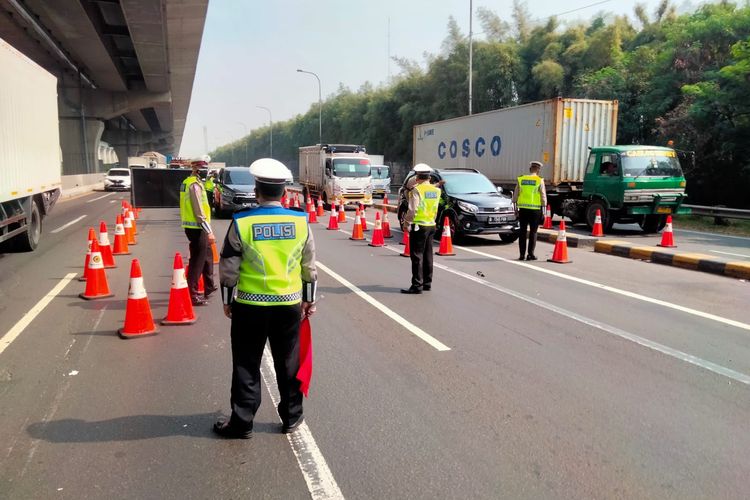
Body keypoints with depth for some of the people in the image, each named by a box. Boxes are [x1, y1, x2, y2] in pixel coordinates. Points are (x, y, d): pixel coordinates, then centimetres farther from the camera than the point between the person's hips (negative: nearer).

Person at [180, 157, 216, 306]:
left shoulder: (188, 182, 14)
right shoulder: (195, 184, -17)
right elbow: (199, 211, -21)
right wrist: (209, 231, -20)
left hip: (191, 226, 10)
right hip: (197, 228, -10)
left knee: (207, 255, 22)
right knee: (197, 260, -4)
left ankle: (209, 287, 35)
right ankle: (192, 294, 2)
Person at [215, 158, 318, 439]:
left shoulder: (241, 223, -10)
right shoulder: (300, 221, -4)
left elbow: (228, 269, -6)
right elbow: (309, 267, 3)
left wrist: (227, 300, 8)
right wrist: (309, 299, 14)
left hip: (250, 305, -2)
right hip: (289, 304, 2)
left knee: (246, 365, 11)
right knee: (288, 363, 15)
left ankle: (242, 422, 19)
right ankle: (292, 417, 27)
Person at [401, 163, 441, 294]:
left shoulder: (417, 190, -13)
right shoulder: (436, 190, 8)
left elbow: (412, 209, -17)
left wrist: (406, 223, -7)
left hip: (419, 226, -7)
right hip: (431, 225, 7)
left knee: (417, 256, -3)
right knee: (427, 255, 14)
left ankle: (417, 286, -2)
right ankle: (427, 283, 20)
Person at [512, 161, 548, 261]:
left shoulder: (521, 179, 4)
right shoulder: (540, 181, -3)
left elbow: (515, 196, 6)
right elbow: (543, 197, -3)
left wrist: (516, 209, 13)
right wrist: (543, 211, 3)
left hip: (523, 209, 2)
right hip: (535, 210, -2)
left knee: (522, 232, 8)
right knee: (533, 232, 5)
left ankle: (522, 254, 8)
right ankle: (530, 254, 3)